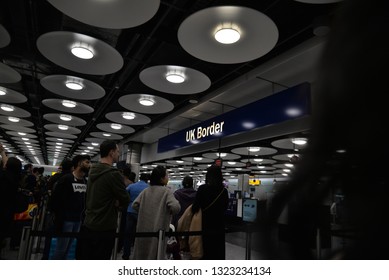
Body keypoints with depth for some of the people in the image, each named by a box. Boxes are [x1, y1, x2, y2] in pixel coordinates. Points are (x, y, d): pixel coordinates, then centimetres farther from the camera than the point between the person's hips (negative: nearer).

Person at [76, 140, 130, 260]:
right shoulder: (114, 173, -20)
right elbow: (125, 200, -14)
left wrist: (114, 203, 2)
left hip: (87, 225, 8)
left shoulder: (92, 171, 7)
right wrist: (118, 206, 7)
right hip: (104, 229, -8)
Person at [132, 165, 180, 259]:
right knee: (156, 254, 7)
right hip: (158, 229, -5)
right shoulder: (166, 191, -11)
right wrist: (170, 212, -2)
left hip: (144, 228, 5)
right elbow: (175, 207, -23)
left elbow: (135, 205, -1)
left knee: (142, 252, 19)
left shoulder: (146, 191, 3)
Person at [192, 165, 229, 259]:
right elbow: (225, 207, 9)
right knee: (219, 251, 14)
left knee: (207, 252, 8)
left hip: (207, 225, -3)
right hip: (219, 226, 3)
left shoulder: (202, 188, -13)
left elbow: (195, 207, -14)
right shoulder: (224, 190, -1)